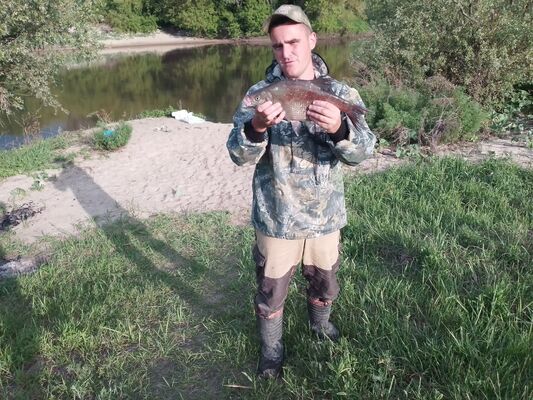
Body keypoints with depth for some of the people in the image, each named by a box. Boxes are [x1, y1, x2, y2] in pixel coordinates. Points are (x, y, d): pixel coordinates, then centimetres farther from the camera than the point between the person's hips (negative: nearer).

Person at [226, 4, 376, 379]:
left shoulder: (341, 93, -7)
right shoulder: (259, 94, -9)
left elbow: (362, 150, -20)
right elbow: (239, 155, -18)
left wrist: (339, 129, -42)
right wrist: (256, 127, -41)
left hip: (325, 217, 2)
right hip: (276, 219, -1)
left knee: (325, 284, 23)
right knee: (271, 293, 13)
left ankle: (320, 323, 55)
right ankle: (272, 351, 40)